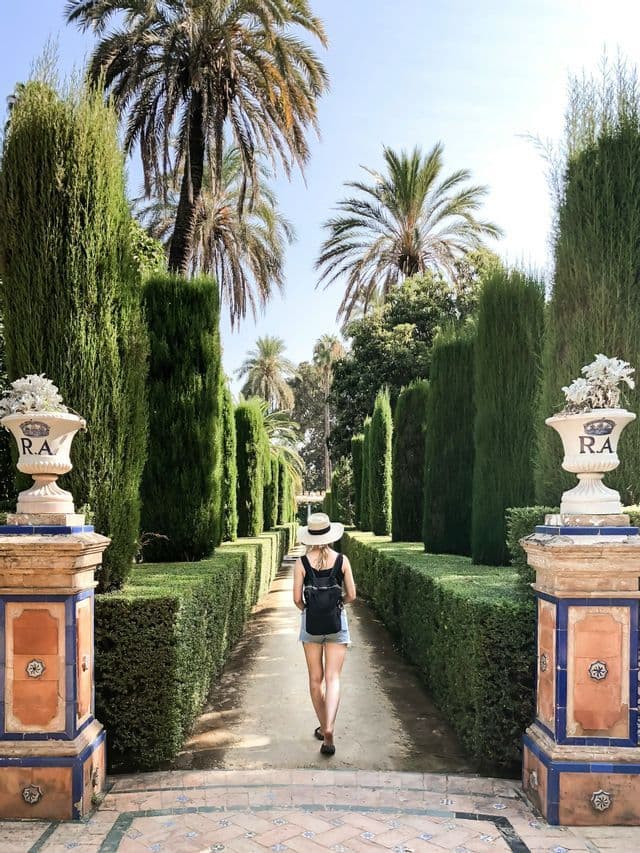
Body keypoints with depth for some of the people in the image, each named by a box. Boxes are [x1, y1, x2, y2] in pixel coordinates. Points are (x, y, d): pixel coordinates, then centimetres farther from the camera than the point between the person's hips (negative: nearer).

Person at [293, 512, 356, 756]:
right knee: (332, 678, 0)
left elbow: (297, 598, -7)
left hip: (311, 624, 1)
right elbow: (351, 595, -2)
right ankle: (329, 729, -17)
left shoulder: (302, 563, -7)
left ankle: (323, 727, 25)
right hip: (337, 622, 0)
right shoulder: (342, 560, -6)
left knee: (316, 679, 15)